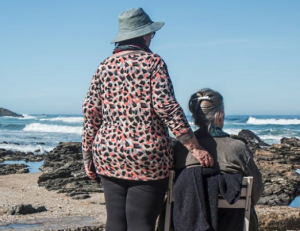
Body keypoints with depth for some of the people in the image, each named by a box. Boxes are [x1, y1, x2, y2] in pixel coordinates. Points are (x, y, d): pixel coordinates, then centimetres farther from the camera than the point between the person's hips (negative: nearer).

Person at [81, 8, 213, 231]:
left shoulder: (105, 66, 9)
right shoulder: (153, 62, -4)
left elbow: (91, 112, 7)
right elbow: (167, 107, -12)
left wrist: (88, 154, 14)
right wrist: (194, 148, -11)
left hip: (109, 156, 5)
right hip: (148, 156, -5)